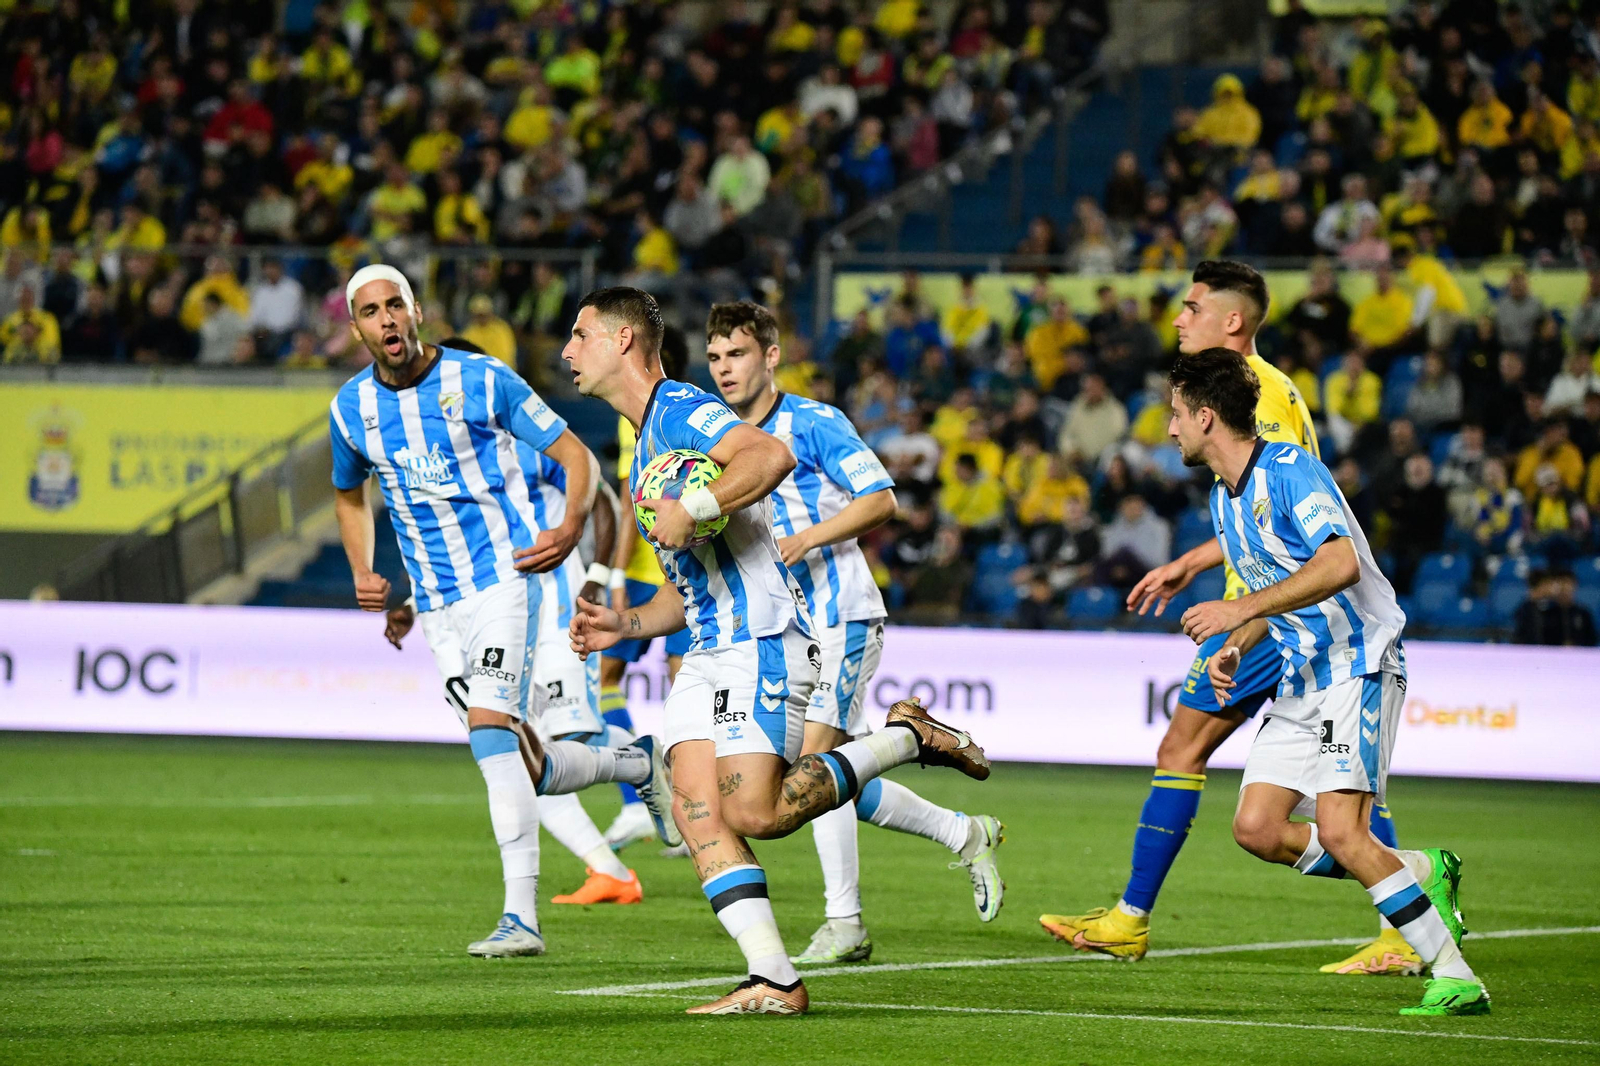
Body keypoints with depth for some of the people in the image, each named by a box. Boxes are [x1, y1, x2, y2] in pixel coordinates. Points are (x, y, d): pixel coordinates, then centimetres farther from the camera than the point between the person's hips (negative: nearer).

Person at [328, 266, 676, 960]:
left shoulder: (480, 380, -8)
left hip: (503, 574, -5)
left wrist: (571, 527, -22)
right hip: (436, 603, 5)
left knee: (491, 728, -23)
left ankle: (520, 915, -24)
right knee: (528, 769, 1)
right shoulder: (351, 409, 5)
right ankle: (636, 764, 32)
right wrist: (362, 573, 8)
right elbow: (349, 494, 25)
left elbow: (575, 455, -3)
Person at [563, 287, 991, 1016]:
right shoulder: (647, 443, 24)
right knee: (694, 808, -7)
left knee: (755, 812, -19)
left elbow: (771, 456, -28)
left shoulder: (680, 409, -7)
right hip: (709, 652, 10)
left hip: (760, 641, -10)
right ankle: (773, 981, -12)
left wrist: (693, 510, -30)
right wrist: (625, 625, 17)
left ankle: (908, 736, 0)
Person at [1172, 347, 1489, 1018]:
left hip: (1359, 667, -10)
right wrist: (1233, 650, 5)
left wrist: (1240, 609, -28)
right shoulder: (1225, 497, 15)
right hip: (1302, 679, 10)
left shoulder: (1290, 469, -15)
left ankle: (1455, 977, -17)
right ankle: (1421, 874, 12)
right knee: (1257, 829, -1)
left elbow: (1340, 564, -29)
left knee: (1340, 832, -21)